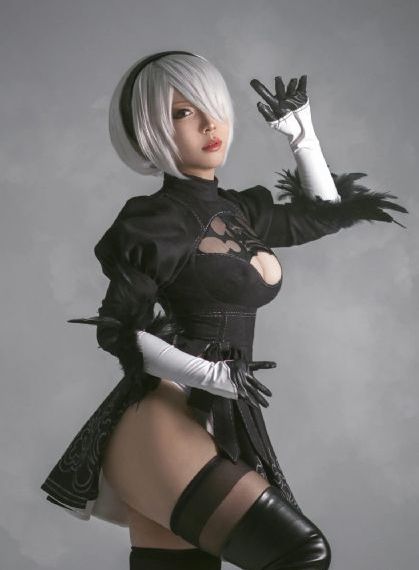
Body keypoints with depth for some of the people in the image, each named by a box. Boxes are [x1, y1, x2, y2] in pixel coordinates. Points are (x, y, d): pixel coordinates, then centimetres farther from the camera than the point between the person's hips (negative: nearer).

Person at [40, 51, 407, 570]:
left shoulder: (236, 209, 15)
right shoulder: (154, 221, -6)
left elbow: (323, 214, 29)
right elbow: (116, 331, -8)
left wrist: (302, 132, 21)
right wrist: (211, 374, -17)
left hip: (216, 422, 7)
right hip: (163, 418, -7)